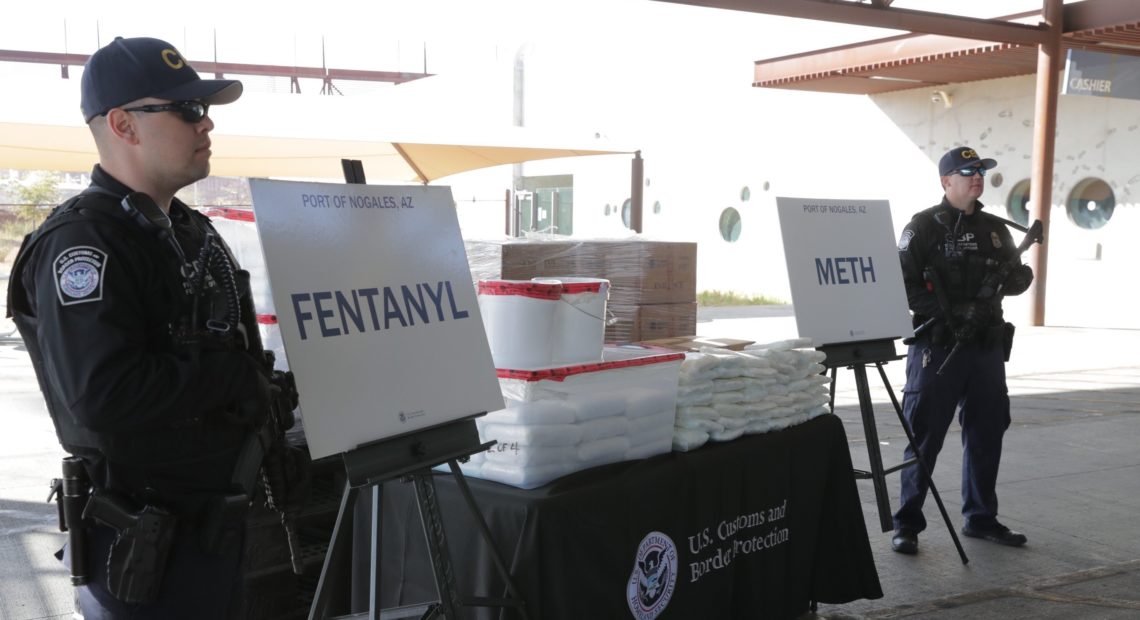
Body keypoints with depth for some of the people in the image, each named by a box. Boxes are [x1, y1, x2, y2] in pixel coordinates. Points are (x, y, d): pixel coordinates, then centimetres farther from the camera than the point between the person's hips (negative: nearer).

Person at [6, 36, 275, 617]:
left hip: (217, 520, 9)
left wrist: (262, 394, 3)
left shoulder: (192, 230, 11)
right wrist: (236, 377, -20)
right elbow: (104, 395, -31)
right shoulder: (80, 243, -19)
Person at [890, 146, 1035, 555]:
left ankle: (980, 518, 25)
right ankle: (907, 524, 7)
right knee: (925, 437, -2)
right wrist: (953, 312, -20)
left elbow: (1017, 278, 16)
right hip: (938, 347, -6)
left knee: (987, 434, 12)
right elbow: (905, 287, -11)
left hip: (987, 347, 6)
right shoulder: (923, 228, -5)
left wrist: (1013, 277, -8)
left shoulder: (995, 229, 14)